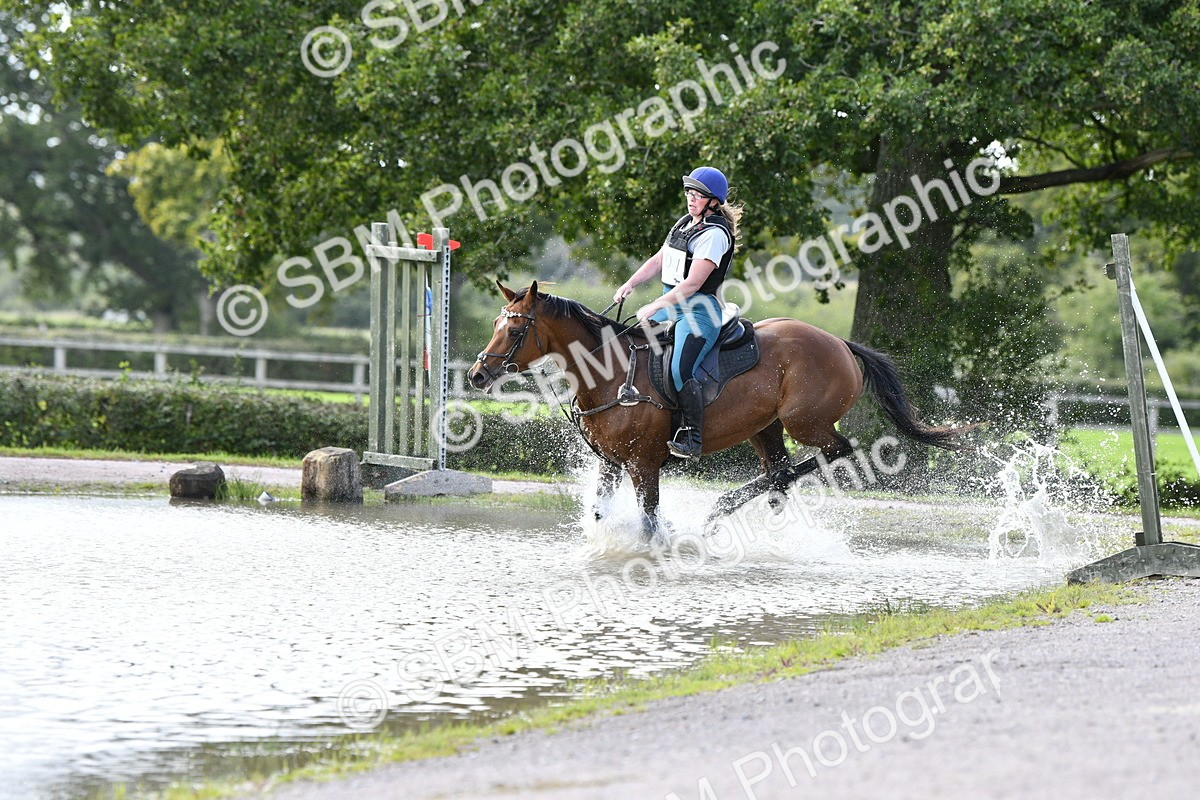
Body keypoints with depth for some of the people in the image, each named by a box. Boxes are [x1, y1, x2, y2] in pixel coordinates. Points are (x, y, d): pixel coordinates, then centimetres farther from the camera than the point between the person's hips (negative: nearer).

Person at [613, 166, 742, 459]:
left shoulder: (714, 234, -14)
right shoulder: (685, 223, 14)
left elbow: (692, 283, -21)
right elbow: (658, 260, 20)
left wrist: (655, 307, -22)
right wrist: (630, 284, 5)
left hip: (699, 310, -10)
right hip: (671, 305, 10)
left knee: (680, 371, -27)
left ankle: (692, 437, -23)